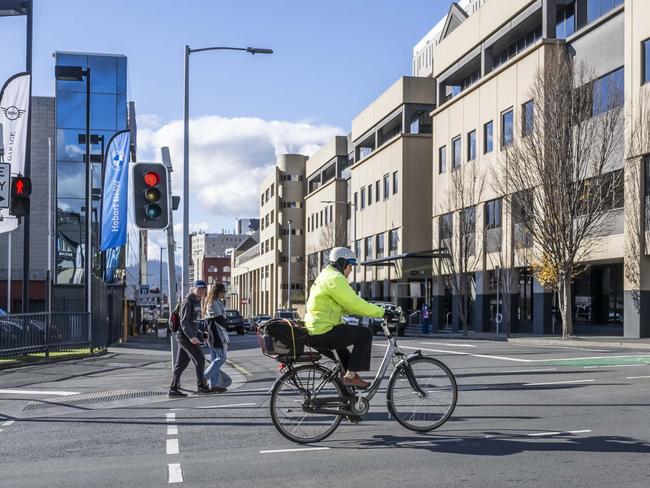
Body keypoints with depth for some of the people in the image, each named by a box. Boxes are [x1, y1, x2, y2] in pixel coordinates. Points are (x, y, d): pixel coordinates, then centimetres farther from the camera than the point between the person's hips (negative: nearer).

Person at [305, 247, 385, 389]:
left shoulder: (325, 276, 20)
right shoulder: (335, 278, -12)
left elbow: (345, 306, 24)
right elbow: (355, 303, -16)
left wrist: (376, 311, 19)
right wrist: (381, 312, -8)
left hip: (312, 332, 11)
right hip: (323, 333, -11)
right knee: (365, 334, -5)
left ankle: (349, 372, 36)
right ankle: (350, 376, -2)